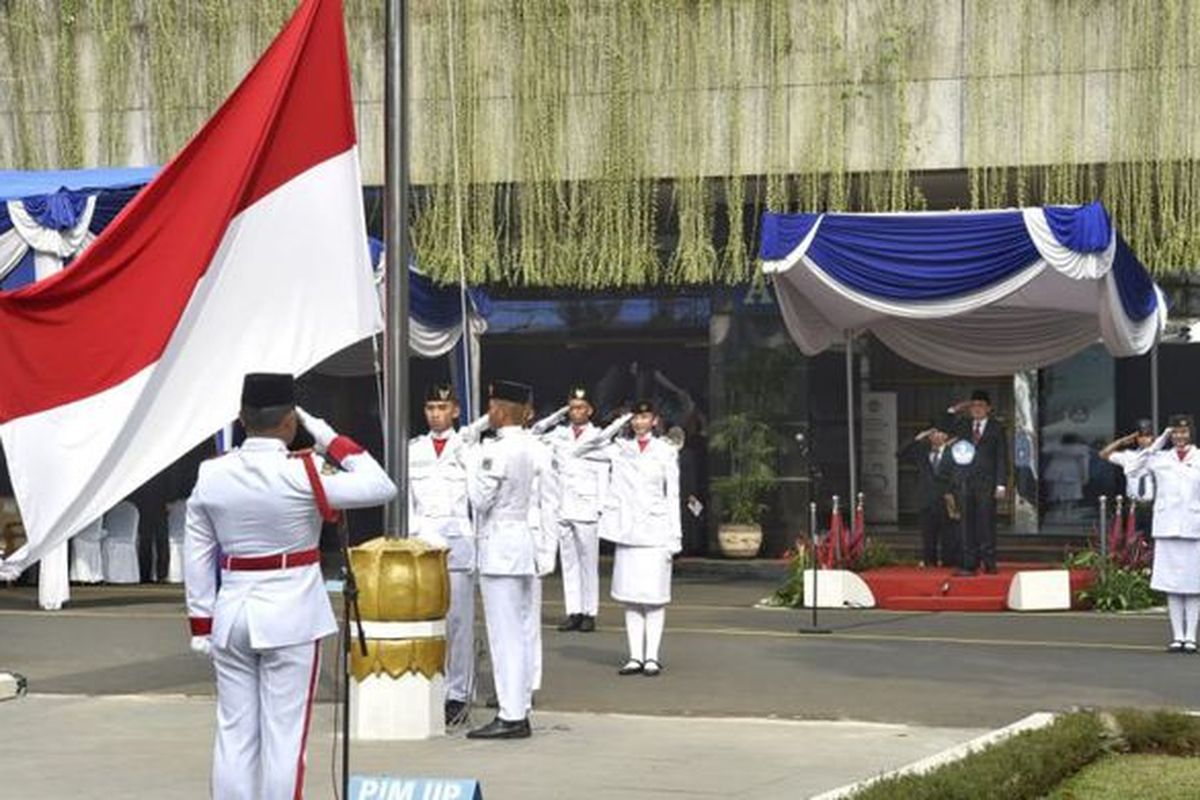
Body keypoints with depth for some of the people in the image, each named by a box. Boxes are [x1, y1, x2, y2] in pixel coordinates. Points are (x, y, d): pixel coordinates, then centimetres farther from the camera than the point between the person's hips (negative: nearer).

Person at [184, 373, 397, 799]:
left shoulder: (210, 476, 0)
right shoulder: (300, 475, -14)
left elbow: (197, 557, 4)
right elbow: (382, 487, -9)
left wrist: (201, 626, 12)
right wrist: (329, 438, -3)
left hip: (231, 614, 4)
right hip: (290, 616, -4)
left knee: (233, 736, 9)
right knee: (283, 737, 0)